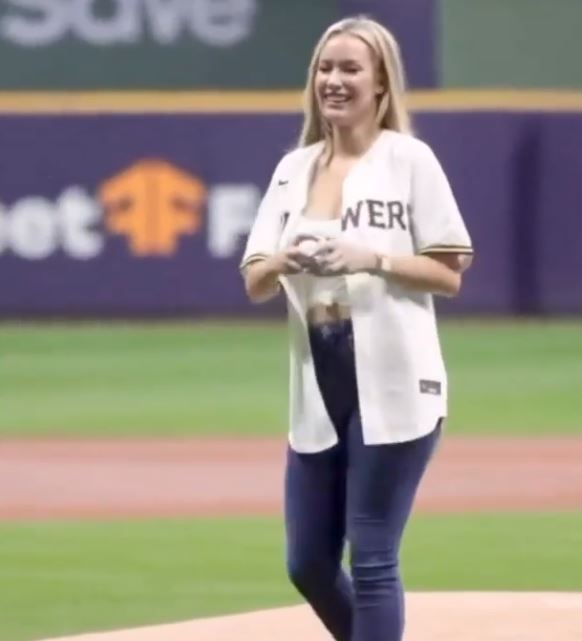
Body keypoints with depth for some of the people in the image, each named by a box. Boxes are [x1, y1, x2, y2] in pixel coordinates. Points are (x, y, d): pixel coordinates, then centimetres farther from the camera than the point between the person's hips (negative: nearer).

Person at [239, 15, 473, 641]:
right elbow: (253, 283, 8)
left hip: (392, 389, -6)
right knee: (308, 563, 9)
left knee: (372, 561, -6)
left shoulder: (409, 160, -2)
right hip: (318, 391, 6)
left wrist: (372, 259, -20)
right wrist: (282, 262, -15)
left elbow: (449, 274, -5)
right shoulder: (293, 168, 12)